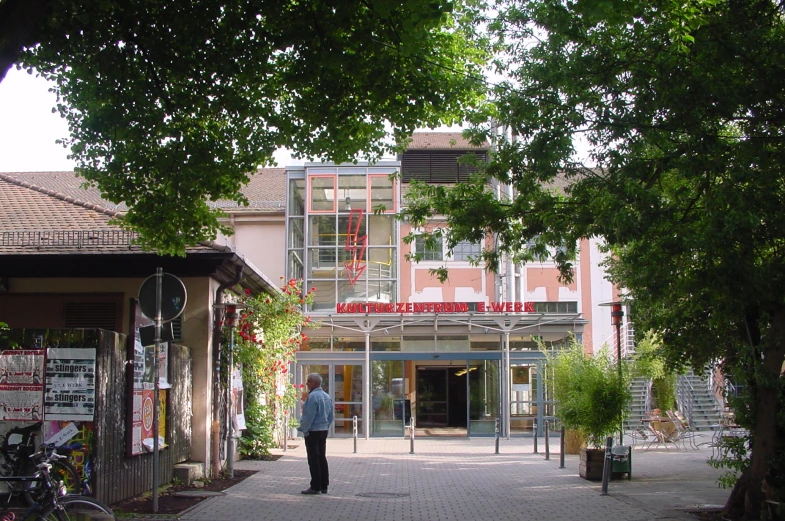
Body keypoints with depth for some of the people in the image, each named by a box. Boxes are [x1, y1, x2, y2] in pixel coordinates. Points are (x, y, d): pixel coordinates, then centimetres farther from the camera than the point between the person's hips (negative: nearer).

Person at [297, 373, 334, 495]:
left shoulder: (312, 396, -18)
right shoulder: (327, 396, 10)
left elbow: (309, 415, -19)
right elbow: (331, 416, 15)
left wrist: (304, 429, -10)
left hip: (312, 432, -8)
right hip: (323, 431, 9)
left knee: (314, 459, -3)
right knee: (322, 458, 12)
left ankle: (315, 487, -1)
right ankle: (324, 486, 16)